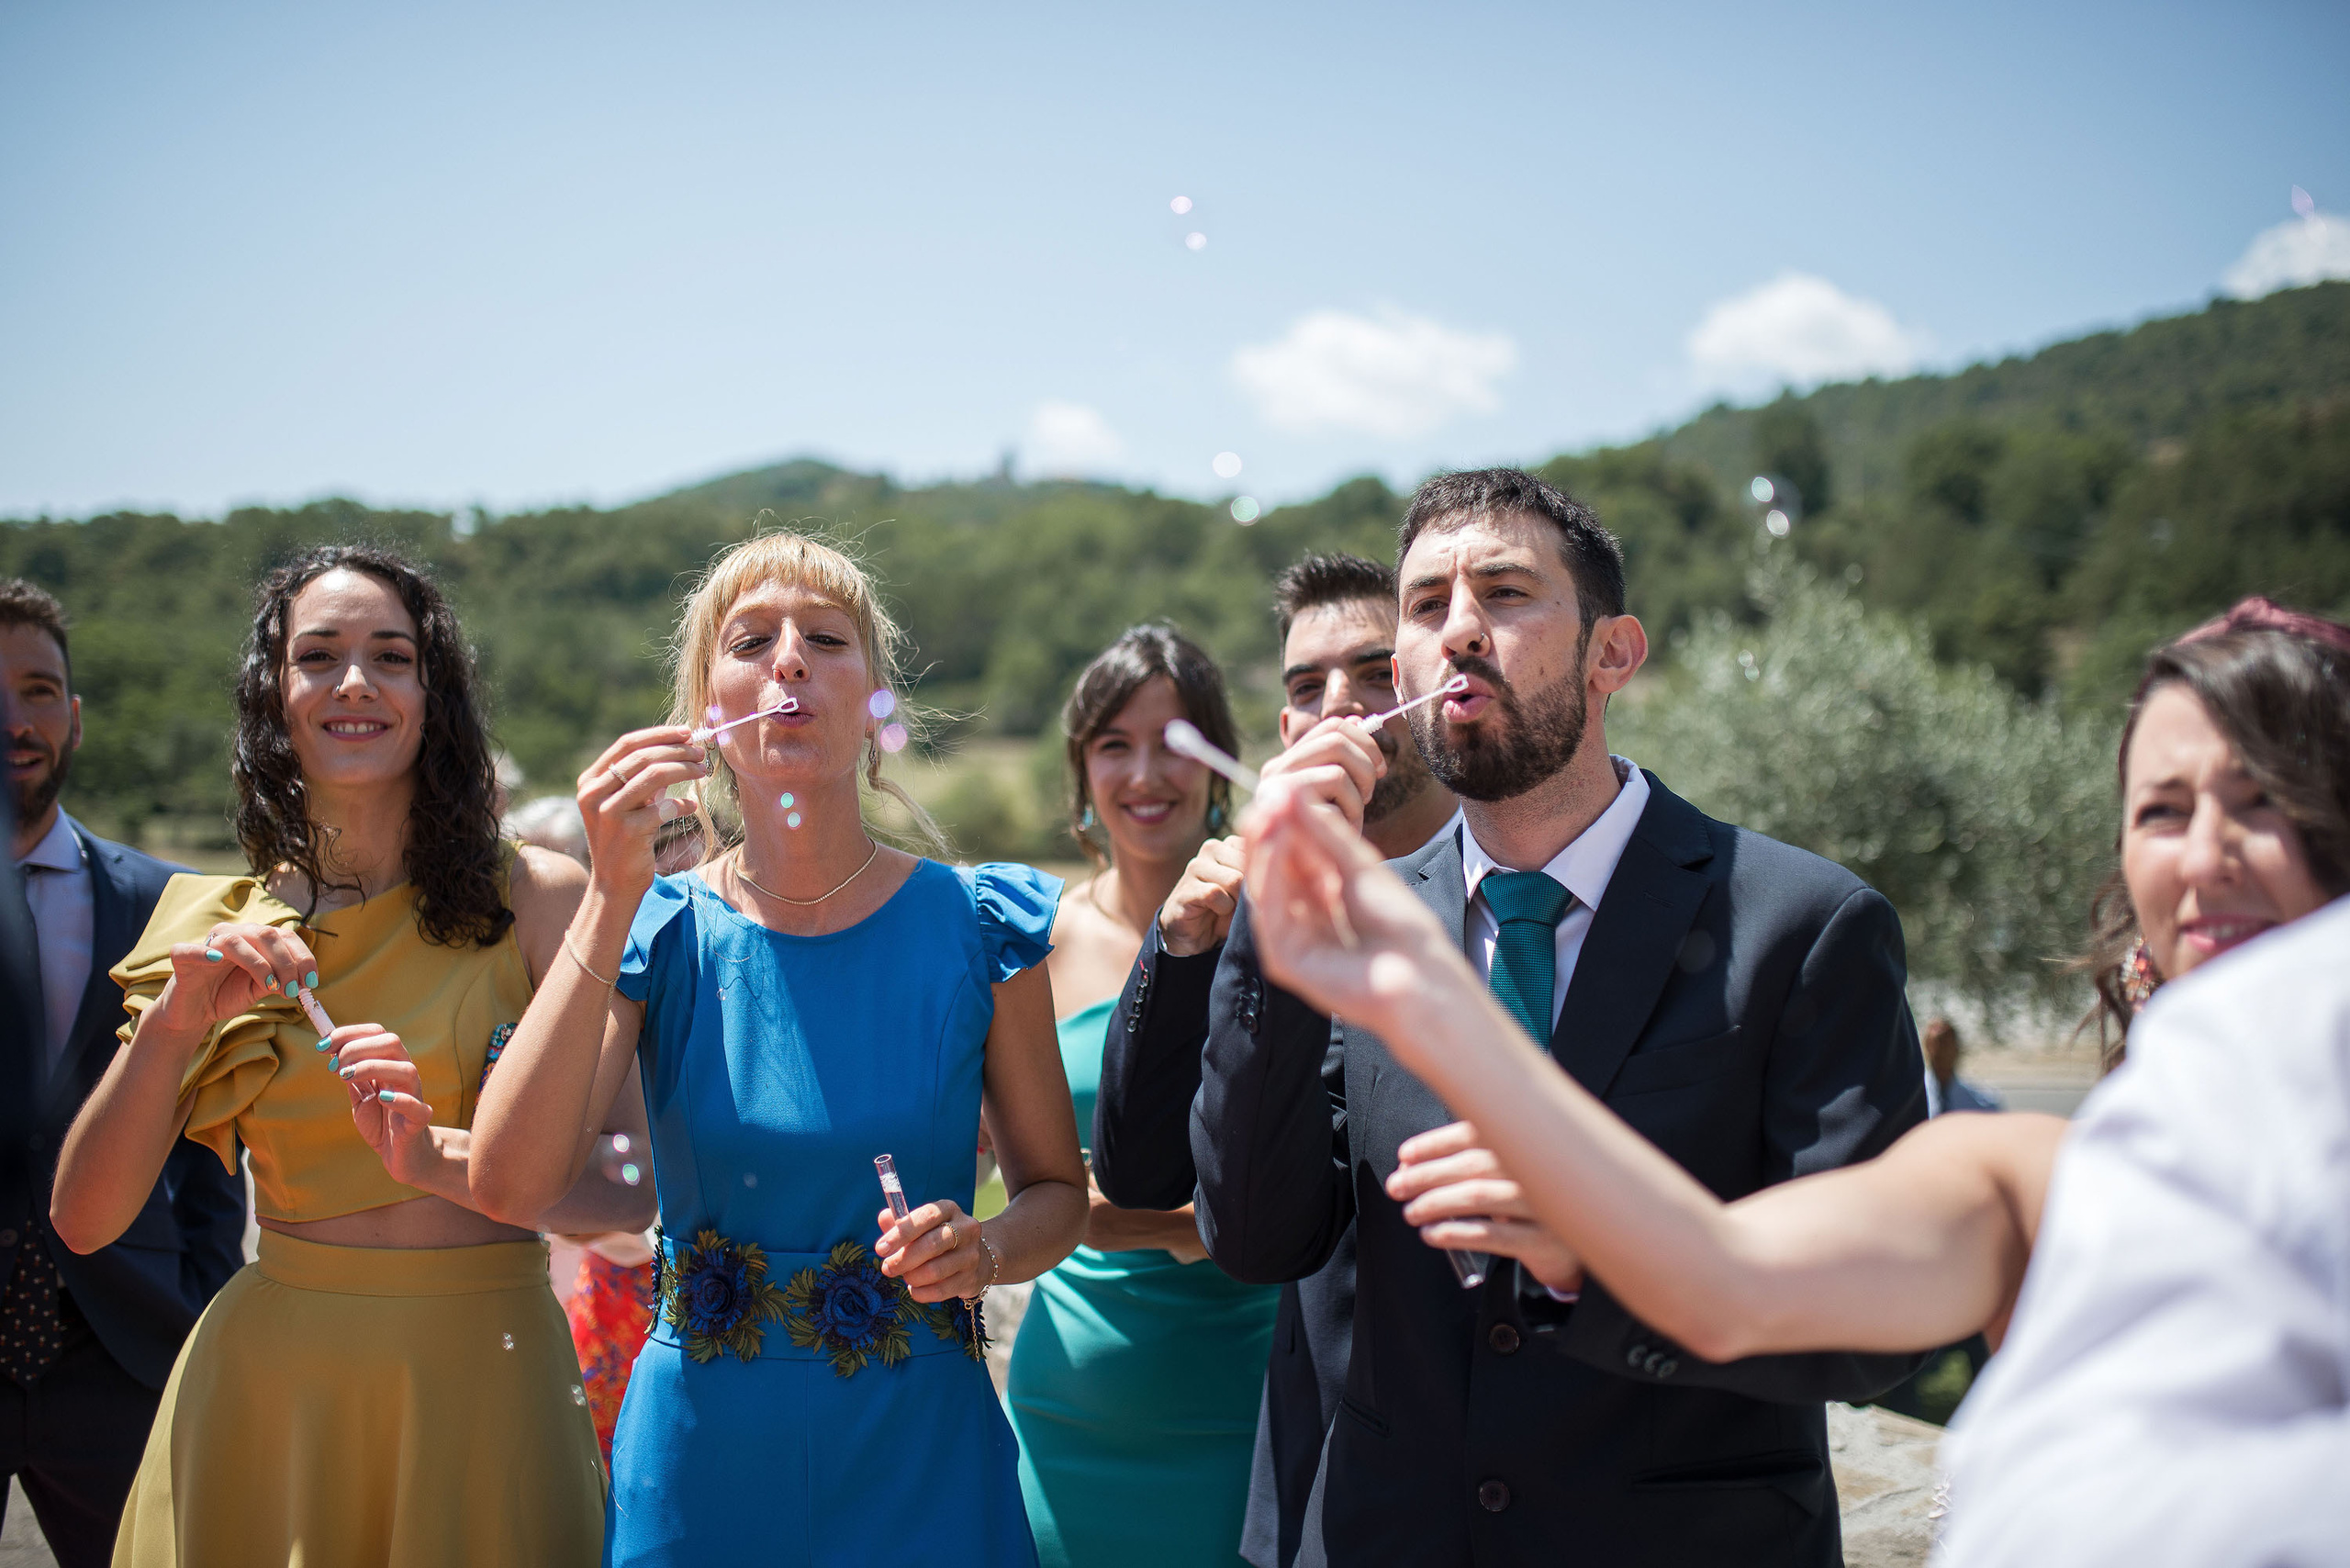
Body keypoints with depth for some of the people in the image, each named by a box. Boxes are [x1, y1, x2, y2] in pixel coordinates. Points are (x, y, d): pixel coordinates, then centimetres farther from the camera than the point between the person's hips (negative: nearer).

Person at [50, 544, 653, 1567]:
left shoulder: (535, 899, -4)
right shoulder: (220, 928, 5)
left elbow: (624, 1188, -9)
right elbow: (84, 1219, 1)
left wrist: (439, 1156, -25)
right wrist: (174, 1027, -12)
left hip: (482, 1371, -2)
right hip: (268, 1378, 2)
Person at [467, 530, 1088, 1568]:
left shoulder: (976, 928, -5)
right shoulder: (660, 931, -4)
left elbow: (1056, 1187, 4)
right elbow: (510, 1185, -17)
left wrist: (983, 1249, -18)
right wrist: (612, 899, -20)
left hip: (918, 1455, 0)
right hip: (698, 1458, 1)